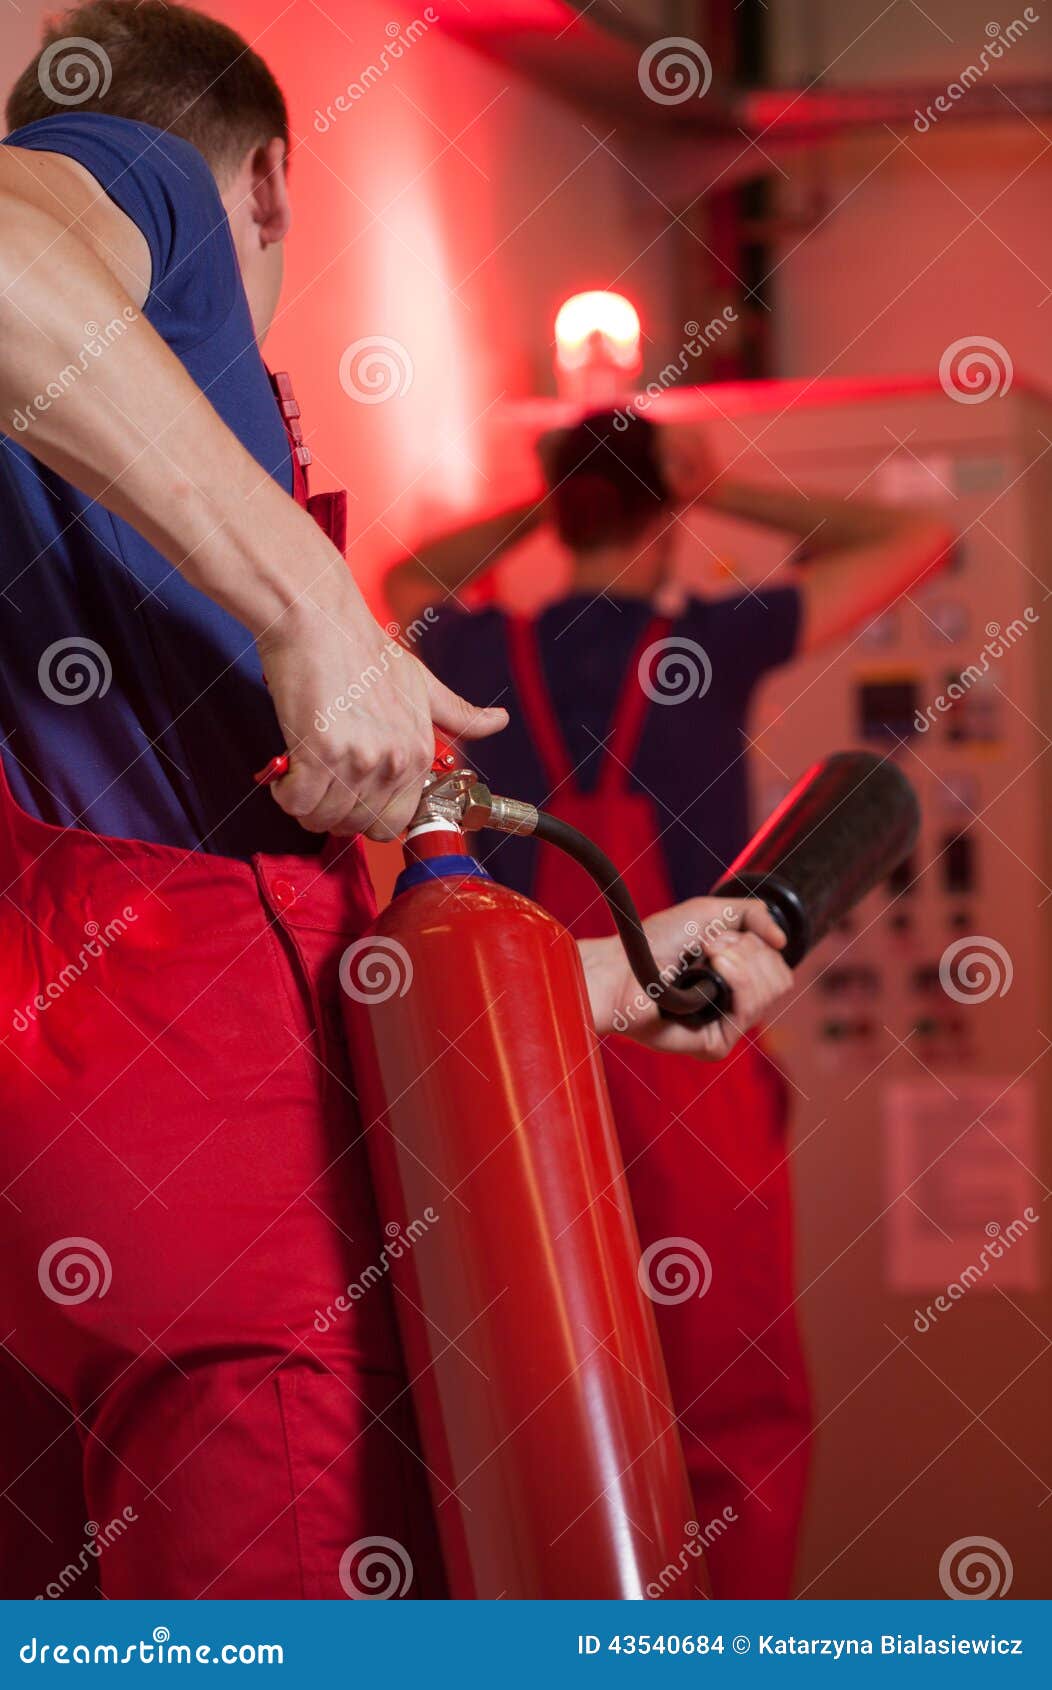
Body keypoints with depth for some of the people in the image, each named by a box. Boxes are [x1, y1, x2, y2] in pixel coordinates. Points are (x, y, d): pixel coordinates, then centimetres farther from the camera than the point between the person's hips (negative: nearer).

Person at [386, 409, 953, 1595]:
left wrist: (545, 506, 23)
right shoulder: (713, 640, -3)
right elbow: (918, 539, 8)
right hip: (687, 1069, -3)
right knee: (740, 1403, 3)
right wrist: (724, 493, 10)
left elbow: (409, 579, 31)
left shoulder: (487, 658, 5)